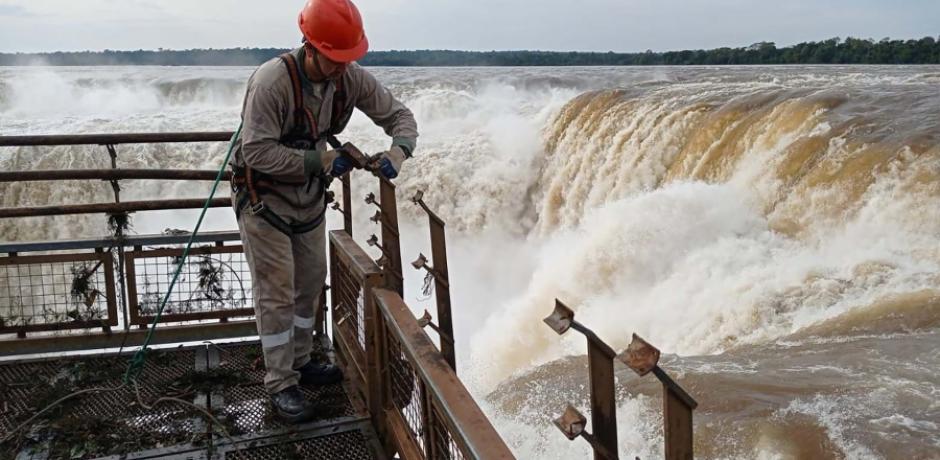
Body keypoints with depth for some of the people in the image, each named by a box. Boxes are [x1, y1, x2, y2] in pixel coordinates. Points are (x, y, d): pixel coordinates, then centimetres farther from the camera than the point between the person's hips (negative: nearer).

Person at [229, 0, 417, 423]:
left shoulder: (351, 78, -12)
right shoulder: (272, 81, -29)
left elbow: (398, 114, -3)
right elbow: (257, 152, -30)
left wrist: (398, 150, -23)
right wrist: (320, 159, -30)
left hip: (309, 197, 7)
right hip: (263, 199, -6)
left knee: (311, 283, 16)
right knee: (276, 293, -1)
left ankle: (299, 361, 36)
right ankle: (281, 385, 12)